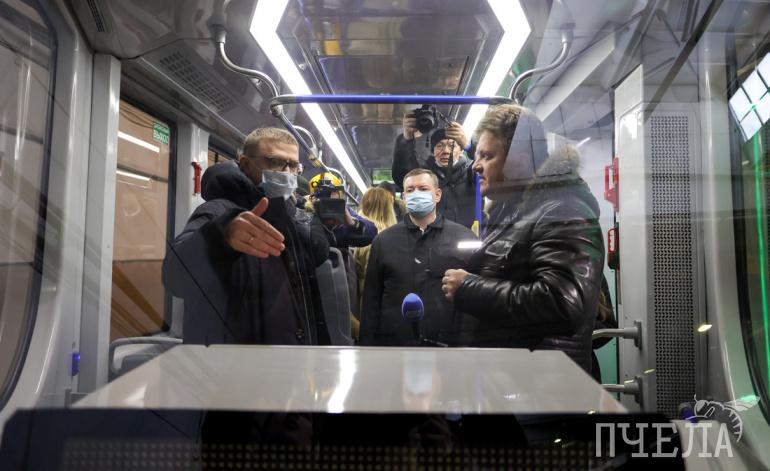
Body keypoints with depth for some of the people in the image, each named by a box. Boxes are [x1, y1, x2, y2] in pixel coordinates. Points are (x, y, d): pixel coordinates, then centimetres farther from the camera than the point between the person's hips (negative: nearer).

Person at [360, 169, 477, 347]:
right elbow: (371, 299, 6)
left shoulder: (464, 238, 1)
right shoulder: (384, 240, 6)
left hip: (447, 345, -1)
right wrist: (368, 344, 1)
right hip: (392, 342, 1)